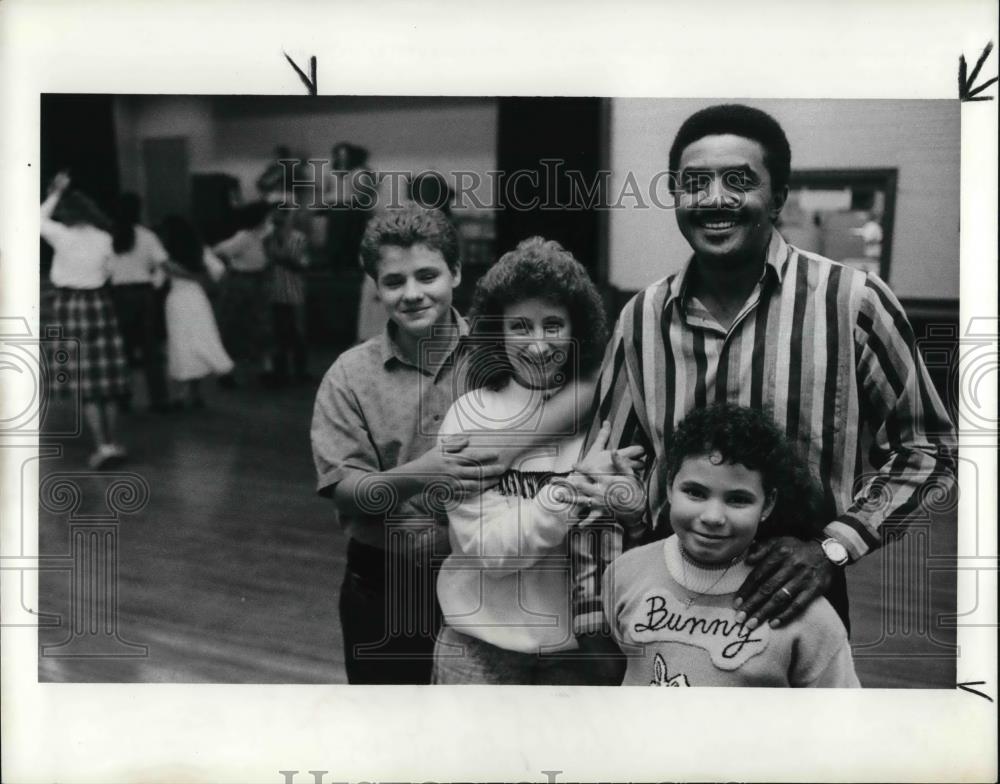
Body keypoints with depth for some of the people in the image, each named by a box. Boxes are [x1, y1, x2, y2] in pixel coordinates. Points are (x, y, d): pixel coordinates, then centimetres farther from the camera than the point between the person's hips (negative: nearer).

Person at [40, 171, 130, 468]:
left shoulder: (62, 236, -11)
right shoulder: (104, 238, 1)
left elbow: (39, 219, 7)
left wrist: (56, 193, 10)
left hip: (70, 304, -4)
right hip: (100, 303, 4)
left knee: (84, 381, -1)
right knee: (107, 378, 11)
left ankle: (104, 445, -6)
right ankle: (113, 441, 16)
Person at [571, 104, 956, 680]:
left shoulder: (852, 301, -12)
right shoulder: (643, 317, -2)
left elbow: (926, 446, -3)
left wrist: (833, 547, -16)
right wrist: (598, 628, 0)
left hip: (795, 610, -2)